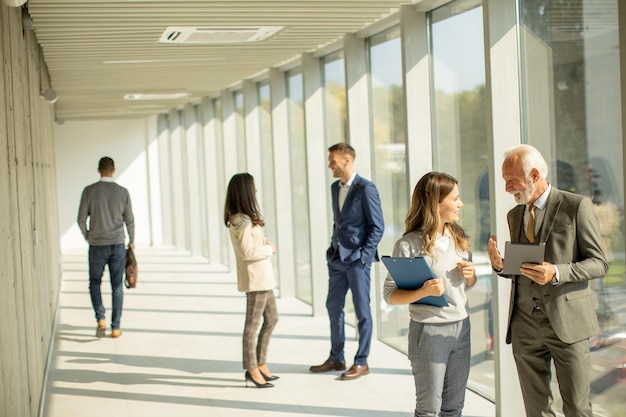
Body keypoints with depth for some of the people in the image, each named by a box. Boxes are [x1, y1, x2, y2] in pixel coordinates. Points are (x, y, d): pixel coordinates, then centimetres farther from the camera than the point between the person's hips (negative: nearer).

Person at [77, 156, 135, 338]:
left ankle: (100, 319, -4)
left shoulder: (89, 191, -6)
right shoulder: (123, 192, -3)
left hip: (97, 245, -1)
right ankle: (115, 327, 8)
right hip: (117, 244, 1)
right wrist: (132, 241, 20)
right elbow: (129, 221, 3)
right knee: (117, 286, 8)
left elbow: (81, 220, -4)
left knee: (95, 282, 16)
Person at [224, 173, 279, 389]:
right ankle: (252, 370, 8)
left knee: (271, 319, 18)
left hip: (261, 277, 10)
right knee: (253, 324, -1)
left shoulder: (239, 219, 11)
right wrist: (269, 249, -10)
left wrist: (263, 242, 2)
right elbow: (248, 252, -24)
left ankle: (260, 364, 25)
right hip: (255, 278, -10)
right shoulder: (243, 221, -20)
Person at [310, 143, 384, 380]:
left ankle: (361, 362, 9)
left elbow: (377, 226, -12)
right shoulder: (335, 187, 12)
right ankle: (336, 358, 24)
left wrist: (363, 255, -15)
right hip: (337, 257, 8)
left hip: (357, 258, -8)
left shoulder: (365, 188, -12)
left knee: (362, 310, 1)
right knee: (333, 306, 12)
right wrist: (333, 248, 12)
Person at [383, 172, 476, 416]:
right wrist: (423, 292, -27)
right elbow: (389, 295, -11)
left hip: (461, 327, 6)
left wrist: (470, 275, -3)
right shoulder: (409, 245, -13)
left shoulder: (459, 238, 6)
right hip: (429, 330, -6)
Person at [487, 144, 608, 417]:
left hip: (566, 322, -5)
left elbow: (599, 263, -6)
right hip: (524, 325, 5)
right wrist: (500, 264, -2)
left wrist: (557, 273, -22)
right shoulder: (514, 215, 14)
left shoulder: (576, 206, -5)